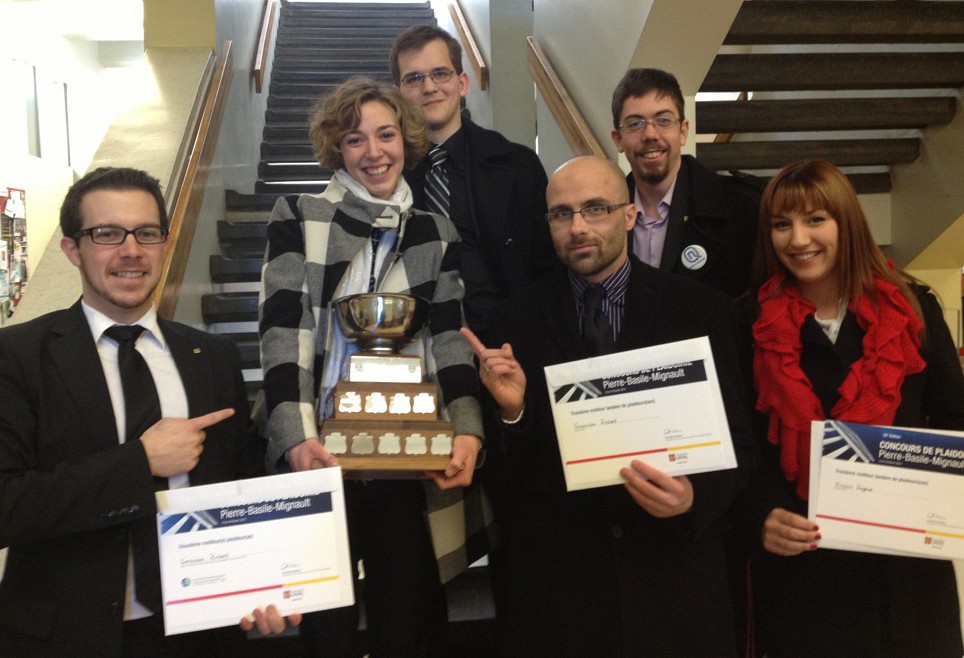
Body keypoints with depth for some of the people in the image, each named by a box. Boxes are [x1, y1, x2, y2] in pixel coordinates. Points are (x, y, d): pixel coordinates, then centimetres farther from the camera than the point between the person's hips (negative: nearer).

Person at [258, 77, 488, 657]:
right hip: (319, 452, -1)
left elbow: (451, 338, 1)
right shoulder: (299, 218, 2)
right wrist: (297, 437, -21)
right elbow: (283, 331, -7)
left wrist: (467, 431, -16)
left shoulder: (438, 234, 9)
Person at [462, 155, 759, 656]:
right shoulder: (515, 321, -1)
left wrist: (695, 498, -18)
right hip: (555, 580, 0)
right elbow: (506, 475, 0)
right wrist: (512, 409, -18)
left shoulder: (702, 311, -2)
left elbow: (738, 445, 0)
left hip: (674, 573, 1)